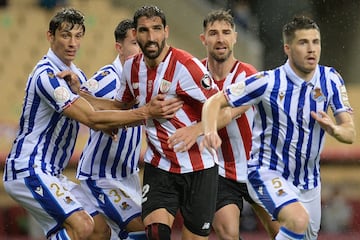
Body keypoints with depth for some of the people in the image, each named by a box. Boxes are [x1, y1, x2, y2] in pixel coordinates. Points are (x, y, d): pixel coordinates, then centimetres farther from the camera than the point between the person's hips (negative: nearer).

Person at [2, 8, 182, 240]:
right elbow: (92, 119, -25)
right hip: (28, 169, -10)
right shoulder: (47, 75, -18)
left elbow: (101, 124, 8)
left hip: (52, 173, 10)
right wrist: (146, 112, -25)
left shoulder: (76, 74, 14)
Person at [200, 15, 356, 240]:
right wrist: (210, 132, -34)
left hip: (310, 182, 6)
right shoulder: (268, 82, -17)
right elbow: (215, 102, -13)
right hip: (268, 173, -6)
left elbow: (350, 133, -5)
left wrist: (334, 129, -30)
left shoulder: (331, 79, -5)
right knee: (298, 220, -33)